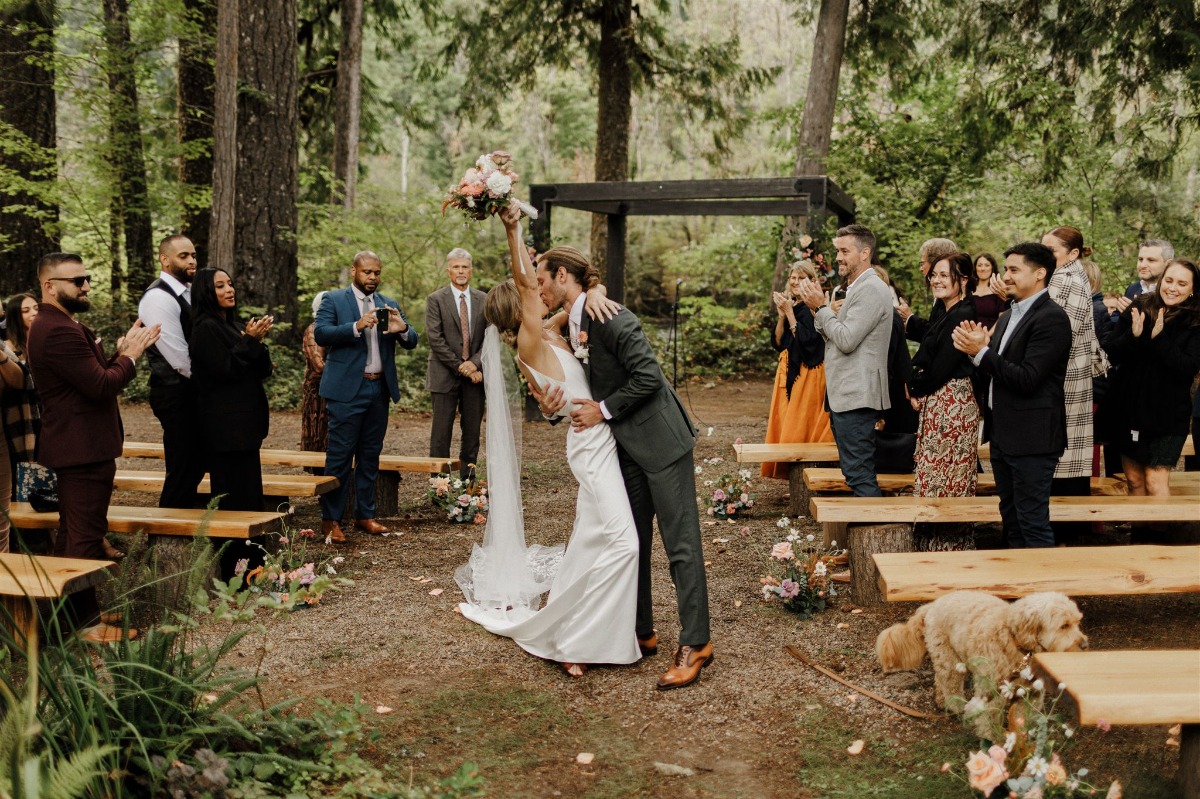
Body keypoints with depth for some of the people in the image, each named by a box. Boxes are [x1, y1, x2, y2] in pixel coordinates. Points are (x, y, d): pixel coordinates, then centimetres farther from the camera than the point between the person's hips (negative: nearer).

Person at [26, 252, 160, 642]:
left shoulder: (58, 326, 15)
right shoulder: (60, 332, -21)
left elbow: (94, 376, 14)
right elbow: (101, 386, -24)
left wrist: (121, 351, 2)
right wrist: (129, 356, -10)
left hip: (74, 446, 12)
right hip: (84, 448, -12)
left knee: (71, 533, 18)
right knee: (86, 536, -5)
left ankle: (67, 614, 29)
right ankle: (86, 621, 1)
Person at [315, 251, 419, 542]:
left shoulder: (389, 305, 15)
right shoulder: (334, 300, 1)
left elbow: (412, 342, 9)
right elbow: (320, 333, -13)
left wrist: (402, 329, -15)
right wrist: (357, 327, -26)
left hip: (379, 389, 5)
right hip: (347, 389, -5)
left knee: (370, 456, 10)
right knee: (339, 456, -4)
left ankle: (365, 515, 18)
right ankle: (330, 519, 3)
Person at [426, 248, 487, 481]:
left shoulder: (483, 300, 9)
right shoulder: (435, 299, -1)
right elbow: (435, 339, -8)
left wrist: (475, 363, -11)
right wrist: (461, 367, -12)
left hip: (475, 374, 3)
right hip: (445, 375, -3)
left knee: (472, 430, 6)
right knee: (441, 431, -3)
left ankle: (467, 479, 14)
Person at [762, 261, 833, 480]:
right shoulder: (789, 304, 12)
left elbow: (806, 339, -21)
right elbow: (777, 341, 8)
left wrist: (789, 312, -17)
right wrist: (781, 315, -5)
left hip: (807, 373, -8)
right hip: (788, 371, 8)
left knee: (801, 424, -7)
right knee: (784, 421, 9)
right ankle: (786, 468, 15)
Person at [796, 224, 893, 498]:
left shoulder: (871, 289, -14)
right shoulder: (856, 288, 18)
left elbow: (846, 340, -21)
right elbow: (834, 337, 17)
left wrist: (821, 308, -10)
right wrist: (819, 310, 4)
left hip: (856, 395, -11)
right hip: (845, 393, 11)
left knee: (859, 475, -9)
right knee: (857, 472, 14)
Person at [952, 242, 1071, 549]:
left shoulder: (1052, 318, -15)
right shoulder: (1008, 316, 14)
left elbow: (1027, 378, -22)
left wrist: (981, 352, -20)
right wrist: (978, 347, -5)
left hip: (1031, 438, -9)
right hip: (1003, 434, 9)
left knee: (1033, 524, -3)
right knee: (1011, 519, 18)